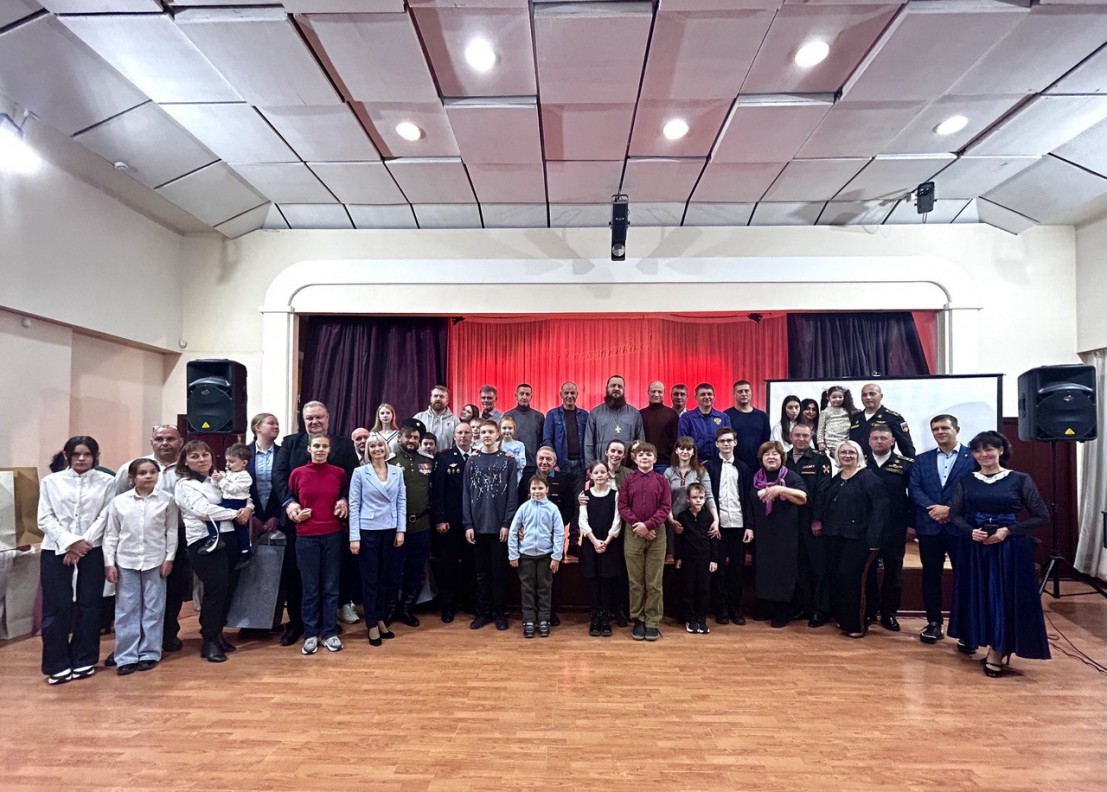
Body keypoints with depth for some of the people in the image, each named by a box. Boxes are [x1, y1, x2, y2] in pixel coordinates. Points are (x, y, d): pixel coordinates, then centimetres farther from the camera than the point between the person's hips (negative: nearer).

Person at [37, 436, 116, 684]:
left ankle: (84, 660, 17)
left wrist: (83, 543, -12)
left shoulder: (107, 482, 2)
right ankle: (57, 664, 13)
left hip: (93, 549, -1)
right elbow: (45, 519, 1)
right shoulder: (51, 481, 7)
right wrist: (70, 542, -11)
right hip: (57, 549, 1)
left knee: (89, 605, 4)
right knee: (56, 607, 1)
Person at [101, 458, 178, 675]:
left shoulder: (166, 499, -2)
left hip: (155, 561, 0)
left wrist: (169, 558, -2)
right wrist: (109, 563, -1)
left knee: (153, 608, 6)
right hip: (126, 561, 1)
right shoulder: (118, 501, -2)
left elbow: (171, 531, 1)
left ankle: (149, 653, 16)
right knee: (126, 609, 5)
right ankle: (127, 657, 13)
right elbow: (111, 535, 2)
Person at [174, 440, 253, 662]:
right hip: (204, 541, -6)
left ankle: (217, 633, 23)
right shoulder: (185, 485, 0)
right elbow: (204, 510, -14)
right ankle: (209, 641, 0)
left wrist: (248, 508, -6)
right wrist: (236, 513, -9)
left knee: (229, 587, 7)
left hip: (229, 537, 6)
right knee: (217, 587, -13)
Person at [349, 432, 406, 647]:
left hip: (389, 530, 3)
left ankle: (380, 620, 24)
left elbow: (401, 502, 6)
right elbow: (354, 505, -5)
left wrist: (401, 530, -1)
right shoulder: (360, 472, -4)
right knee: (369, 578, 4)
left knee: (383, 576, 11)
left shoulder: (397, 472, 5)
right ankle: (372, 625, 14)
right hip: (368, 530, -3)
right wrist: (354, 536, -10)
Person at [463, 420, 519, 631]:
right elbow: (466, 495, 4)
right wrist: (468, 524, -4)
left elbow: (512, 495, -3)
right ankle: (483, 611, 20)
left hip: (500, 526, -2)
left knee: (499, 572, 5)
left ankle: (500, 613, 16)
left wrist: (507, 523, -11)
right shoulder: (472, 462, 7)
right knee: (481, 572, 9)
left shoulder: (508, 460, 1)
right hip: (478, 525, 2)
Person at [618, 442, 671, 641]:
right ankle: (638, 620, 17)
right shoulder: (629, 480, 6)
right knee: (636, 581, 6)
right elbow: (623, 506, 0)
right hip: (633, 534, 1)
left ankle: (653, 622, 12)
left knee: (654, 582, 3)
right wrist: (638, 525, -12)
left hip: (656, 535, 0)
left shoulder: (662, 480, 4)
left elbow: (666, 507, -3)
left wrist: (648, 525, -14)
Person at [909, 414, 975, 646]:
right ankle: (934, 623, 18)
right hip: (929, 526, 3)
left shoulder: (973, 457, 1)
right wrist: (933, 508, -15)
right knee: (931, 575, 9)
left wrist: (949, 509, -16)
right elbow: (914, 488, 1)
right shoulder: (921, 460, 12)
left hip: (961, 526, -3)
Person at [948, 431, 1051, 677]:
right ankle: (997, 648, 24)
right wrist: (970, 531, -12)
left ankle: (999, 651, 16)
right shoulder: (966, 481, 4)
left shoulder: (1020, 479, -4)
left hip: (1010, 548, -3)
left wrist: (1008, 530, -14)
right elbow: (955, 514, 9)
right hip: (974, 547, 3)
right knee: (980, 596, 7)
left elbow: (1042, 516, -3)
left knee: (1007, 597, 0)